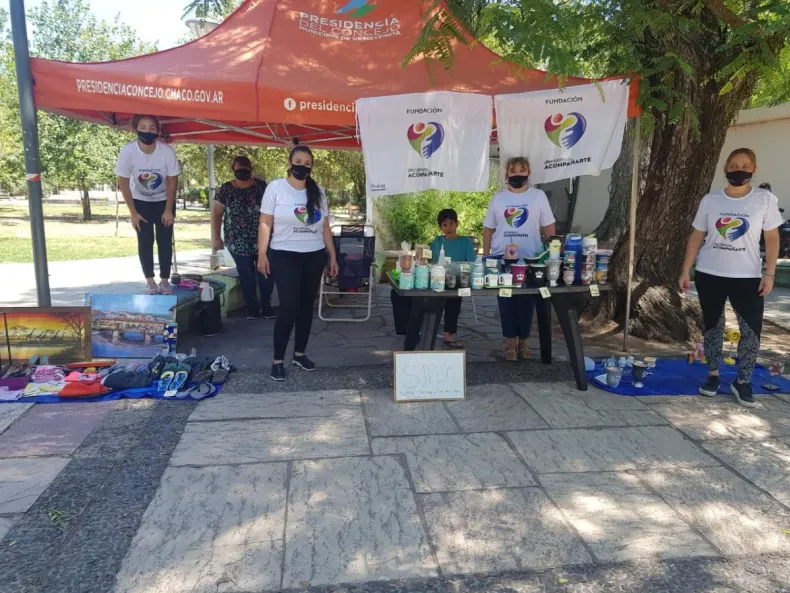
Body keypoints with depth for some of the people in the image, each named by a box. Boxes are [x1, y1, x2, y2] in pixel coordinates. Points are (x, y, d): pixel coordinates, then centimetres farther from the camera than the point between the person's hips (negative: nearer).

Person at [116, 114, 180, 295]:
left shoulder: (167, 151, -27)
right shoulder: (127, 151, -26)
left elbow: (172, 182, -14)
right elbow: (123, 183, -16)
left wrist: (168, 210, -11)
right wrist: (133, 212, -15)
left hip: (164, 200, 0)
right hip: (140, 201, 0)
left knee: (164, 241, -1)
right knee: (145, 242, -1)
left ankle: (164, 281, 8)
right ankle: (150, 282, 6)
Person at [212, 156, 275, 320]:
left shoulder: (261, 186, 5)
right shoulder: (226, 189, 3)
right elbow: (216, 214, 5)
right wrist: (217, 238, 0)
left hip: (262, 240, 1)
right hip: (238, 242, 0)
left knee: (266, 272, 0)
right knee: (246, 275, 4)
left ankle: (266, 305, 18)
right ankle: (252, 307, 19)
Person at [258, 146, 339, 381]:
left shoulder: (318, 192, 9)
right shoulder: (276, 188, -3)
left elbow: (325, 227, 11)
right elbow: (265, 224, -5)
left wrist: (332, 256, 9)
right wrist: (262, 254, -12)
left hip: (314, 257, 5)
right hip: (285, 256, -4)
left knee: (306, 306, 9)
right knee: (289, 307, -9)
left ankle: (300, 354, 23)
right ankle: (278, 360, 3)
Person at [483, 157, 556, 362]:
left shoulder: (539, 196, 2)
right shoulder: (498, 198, 5)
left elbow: (548, 227, 4)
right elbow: (488, 229, 8)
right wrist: (485, 256, 3)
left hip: (531, 259, -1)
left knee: (527, 302, 6)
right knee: (506, 302, 4)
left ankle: (523, 341, 20)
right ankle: (510, 343, 14)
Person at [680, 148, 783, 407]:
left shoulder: (764, 199, -2)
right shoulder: (710, 200, 1)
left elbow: (772, 238, 0)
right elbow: (697, 237, 4)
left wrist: (769, 273, -8)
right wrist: (685, 271, 0)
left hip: (747, 277, -1)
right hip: (709, 275, 1)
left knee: (751, 330, -5)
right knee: (712, 326, 11)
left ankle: (743, 382, 11)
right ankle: (713, 375, 24)